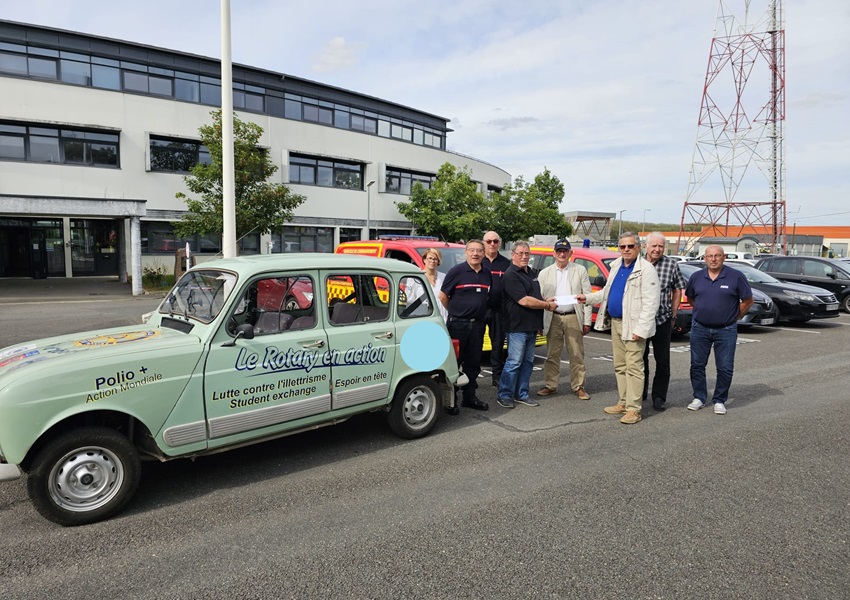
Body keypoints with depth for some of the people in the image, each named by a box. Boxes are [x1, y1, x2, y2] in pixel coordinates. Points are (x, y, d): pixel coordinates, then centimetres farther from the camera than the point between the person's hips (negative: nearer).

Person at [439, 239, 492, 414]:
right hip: (457, 324, -5)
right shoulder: (456, 271, -7)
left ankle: (469, 397, 24)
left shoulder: (487, 274, 9)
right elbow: (443, 296, -3)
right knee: (454, 362, 1)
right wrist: (454, 312, 6)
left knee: (473, 363, 12)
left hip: (477, 324, 5)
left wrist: (479, 312, 13)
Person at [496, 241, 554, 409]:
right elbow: (524, 301, -20)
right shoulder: (511, 275, -13)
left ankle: (522, 394, 21)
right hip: (517, 326, -9)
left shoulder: (531, 273, 16)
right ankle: (504, 395, 5)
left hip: (531, 326, 9)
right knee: (514, 362, -5)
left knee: (527, 362, 12)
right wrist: (547, 305, -11)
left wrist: (545, 301, 7)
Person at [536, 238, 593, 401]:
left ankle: (578, 386, 17)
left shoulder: (580, 271, 4)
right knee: (552, 354, 8)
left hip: (573, 318, -1)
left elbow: (587, 296, 2)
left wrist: (587, 321, -3)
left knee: (577, 355, 5)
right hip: (553, 319, 1)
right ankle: (550, 385, 18)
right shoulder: (545, 273, 7)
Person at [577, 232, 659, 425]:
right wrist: (588, 297, 10)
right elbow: (607, 292, 22)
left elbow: (651, 303, -17)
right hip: (615, 322, 8)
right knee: (619, 366, 13)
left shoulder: (646, 269, -12)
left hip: (632, 325, -8)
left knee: (633, 367, -5)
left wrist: (641, 329, -22)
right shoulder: (616, 265, 12)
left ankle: (633, 408, 1)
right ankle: (623, 402, 23)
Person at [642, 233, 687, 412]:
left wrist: (673, 315, 4)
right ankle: (639, 394, 28)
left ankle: (659, 397, 13)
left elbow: (677, 290, 7)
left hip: (662, 320, -1)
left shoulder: (671, 265, -1)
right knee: (640, 358, 13)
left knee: (662, 361, 3)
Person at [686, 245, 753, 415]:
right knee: (697, 365, 7)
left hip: (726, 331, -2)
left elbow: (748, 300, 1)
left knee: (725, 368, 2)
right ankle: (699, 398, 20)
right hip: (700, 329, 2)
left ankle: (719, 401, 17)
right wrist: (702, 311, 11)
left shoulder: (736, 276, -6)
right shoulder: (697, 277, 3)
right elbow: (690, 297, 18)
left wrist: (734, 317, 3)